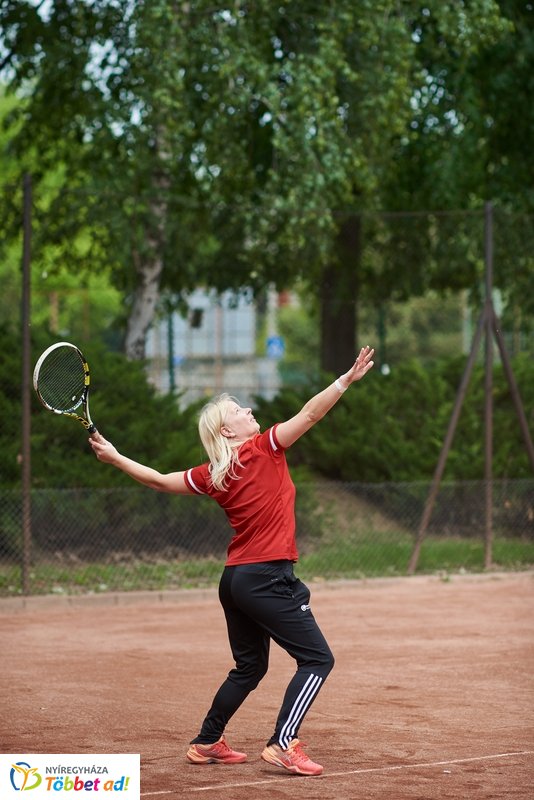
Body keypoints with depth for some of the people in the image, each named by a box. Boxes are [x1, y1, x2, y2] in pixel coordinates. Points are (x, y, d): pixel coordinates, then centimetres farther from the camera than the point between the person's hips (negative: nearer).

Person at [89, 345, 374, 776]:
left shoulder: (211, 475, 9)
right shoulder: (264, 448, -7)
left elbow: (160, 480, 16)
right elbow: (310, 414, -13)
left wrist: (114, 456, 26)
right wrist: (348, 379, -13)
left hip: (235, 579, 8)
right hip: (268, 578, -8)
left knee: (249, 667, 23)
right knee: (318, 659, -5)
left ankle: (207, 743, 28)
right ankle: (283, 744, -17)